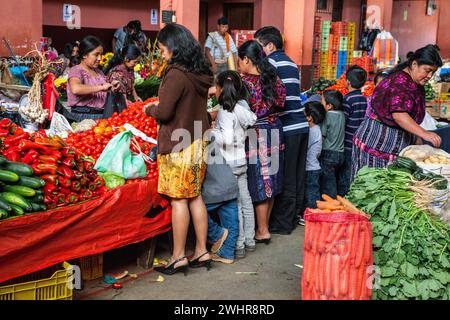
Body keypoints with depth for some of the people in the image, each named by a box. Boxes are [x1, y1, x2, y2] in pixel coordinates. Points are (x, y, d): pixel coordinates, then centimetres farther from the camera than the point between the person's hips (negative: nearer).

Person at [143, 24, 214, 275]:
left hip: (179, 144, -8)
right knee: (195, 196, 13)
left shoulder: (176, 75, -17)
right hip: (198, 141, 8)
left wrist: (149, 109, 3)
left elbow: (164, 112, -18)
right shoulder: (201, 73, 8)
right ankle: (202, 252, 19)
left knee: (179, 199, -1)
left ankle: (179, 257, 6)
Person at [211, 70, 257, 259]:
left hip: (229, 164, -8)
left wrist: (211, 132, -11)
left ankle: (238, 245, 5)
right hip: (241, 161, 8)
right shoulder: (241, 108, 7)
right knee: (245, 201, 13)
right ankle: (249, 240, 23)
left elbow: (227, 139, -25)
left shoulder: (225, 111, -17)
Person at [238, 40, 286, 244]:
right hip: (274, 132, 7)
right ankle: (264, 225, 26)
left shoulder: (246, 82, -15)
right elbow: (280, 103, 11)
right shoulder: (273, 78, 5)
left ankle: (262, 231, 9)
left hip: (256, 135, -7)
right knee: (270, 181, 14)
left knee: (259, 183, 2)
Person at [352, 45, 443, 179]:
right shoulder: (399, 81, -18)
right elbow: (398, 114, -33)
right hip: (377, 142, -9)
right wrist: (424, 134, -41)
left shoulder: (417, 86, 13)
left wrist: (417, 139, 13)